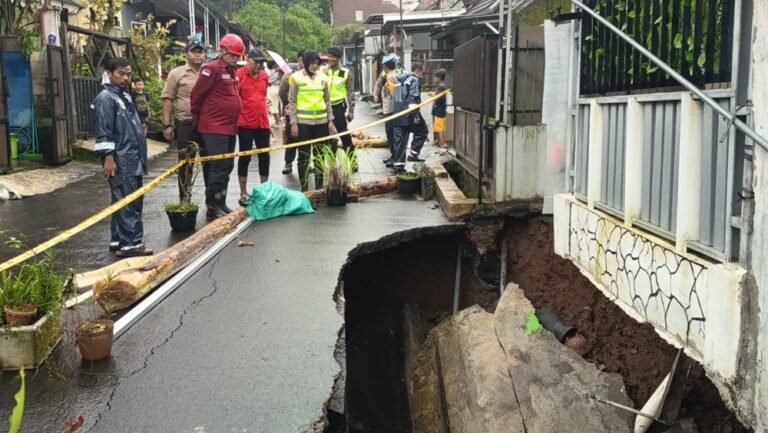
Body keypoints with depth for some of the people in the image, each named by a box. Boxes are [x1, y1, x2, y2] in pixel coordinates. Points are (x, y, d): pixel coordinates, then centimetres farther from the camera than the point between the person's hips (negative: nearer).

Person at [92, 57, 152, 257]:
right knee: (129, 203, -10)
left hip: (131, 159, 10)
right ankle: (130, 244, -8)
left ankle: (118, 240, 21)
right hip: (120, 161, -10)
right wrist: (108, 157, -22)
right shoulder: (106, 98, -11)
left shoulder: (125, 95, 19)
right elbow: (104, 131, -17)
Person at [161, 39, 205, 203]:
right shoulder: (176, 73, 1)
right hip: (186, 124, -3)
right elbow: (168, 99, -2)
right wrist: (167, 125, -8)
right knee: (185, 164, 3)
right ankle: (184, 200, 11)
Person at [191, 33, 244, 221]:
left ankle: (221, 203, 20)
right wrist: (198, 120, -2)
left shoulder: (232, 71, 15)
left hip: (230, 128, 9)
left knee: (227, 166, 11)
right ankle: (212, 207, -6)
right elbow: (196, 95, -11)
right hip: (214, 128, -9)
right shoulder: (212, 69, -11)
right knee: (218, 167, -10)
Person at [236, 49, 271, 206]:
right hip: (245, 124, -5)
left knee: (264, 157, 10)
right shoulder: (238, 75, -9)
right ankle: (243, 194, 9)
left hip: (263, 123, 5)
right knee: (245, 157, 2)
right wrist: (236, 118, -8)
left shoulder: (264, 76, 8)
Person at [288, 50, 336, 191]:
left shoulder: (323, 77, 7)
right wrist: (293, 122, -9)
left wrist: (330, 120, 7)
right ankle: (304, 189, 9)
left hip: (321, 122, 4)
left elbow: (327, 100, 12)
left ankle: (319, 186, 19)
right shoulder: (296, 77, -4)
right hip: (303, 122, -3)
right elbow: (292, 102, -4)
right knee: (304, 156, 3)